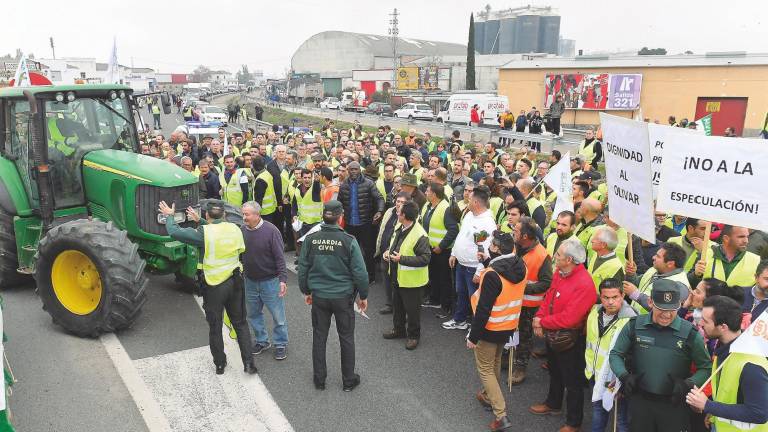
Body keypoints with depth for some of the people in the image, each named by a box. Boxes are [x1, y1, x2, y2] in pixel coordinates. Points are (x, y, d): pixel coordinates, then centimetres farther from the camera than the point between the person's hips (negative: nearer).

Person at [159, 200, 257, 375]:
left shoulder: (204, 232, -17)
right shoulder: (234, 229, -3)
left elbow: (175, 232, -12)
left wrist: (169, 216, 5)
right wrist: (200, 222, 19)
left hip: (214, 286, -3)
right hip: (235, 282, 4)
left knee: (215, 327, 14)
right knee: (240, 323, 16)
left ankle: (220, 364, 26)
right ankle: (249, 362, 15)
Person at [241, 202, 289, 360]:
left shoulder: (270, 231, -17)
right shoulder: (242, 230, -2)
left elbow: (279, 257, -16)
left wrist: (283, 279, -21)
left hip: (270, 281, -5)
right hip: (250, 281, 5)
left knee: (278, 316, 5)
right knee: (253, 314, 18)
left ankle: (281, 344, 22)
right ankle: (261, 341, 36)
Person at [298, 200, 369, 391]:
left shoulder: (310, 239, -8)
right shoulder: (348, 241, -16)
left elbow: (303, 268, 1)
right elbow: (359, 272, -12)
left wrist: (306, 291, 16)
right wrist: (363, 296, 2)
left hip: (319, 296, 2)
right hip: (343, 296, -2)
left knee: (319, 337, 17)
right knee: (346, 338, 14)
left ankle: (319, 379, 28)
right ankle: (348, 380, 26)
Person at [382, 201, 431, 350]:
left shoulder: (420, 235, -27)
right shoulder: (399, 227, 0)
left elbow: (425, 259, -27)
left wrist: (402, 259, -30)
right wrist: (388, 251, -3)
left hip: (411, 280, -8)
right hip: (397, 276, 9)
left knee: (411, 309, 9)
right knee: (397, 305, 24)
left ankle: (413, 335, 28)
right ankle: (398, 329, 43)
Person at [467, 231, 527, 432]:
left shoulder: (492, 274, -30)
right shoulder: (521, 267, -8)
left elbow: (483, 309, -26)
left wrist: (473, 336, -17)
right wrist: (489, 262, 6)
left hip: (490, 329, -7)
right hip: (509, 326, 7)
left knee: (485, 368, 8)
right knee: (495, 362, 27)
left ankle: (501, 415, 5)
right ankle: (488, 396, 46)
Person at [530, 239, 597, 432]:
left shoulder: (584, 285, -30)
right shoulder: (559, 273, -4)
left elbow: (568, 319, -30)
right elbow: (549, 297, 7)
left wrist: (543, 322, -19)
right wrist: (539, 317, -8)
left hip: (569, 340, -8)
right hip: (552, 334, 8)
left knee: (572, 381, 11)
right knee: (555, 372, 29)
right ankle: (553, 403, 52)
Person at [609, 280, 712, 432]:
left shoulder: (690, 333, -9)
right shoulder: (635, 326, -6)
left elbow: (706, 368, 0)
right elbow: (615, 354, 4)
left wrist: (688, 384, -17)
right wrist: (624, 376, -13)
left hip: (675, 405, -1)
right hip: (640, 401, 1)